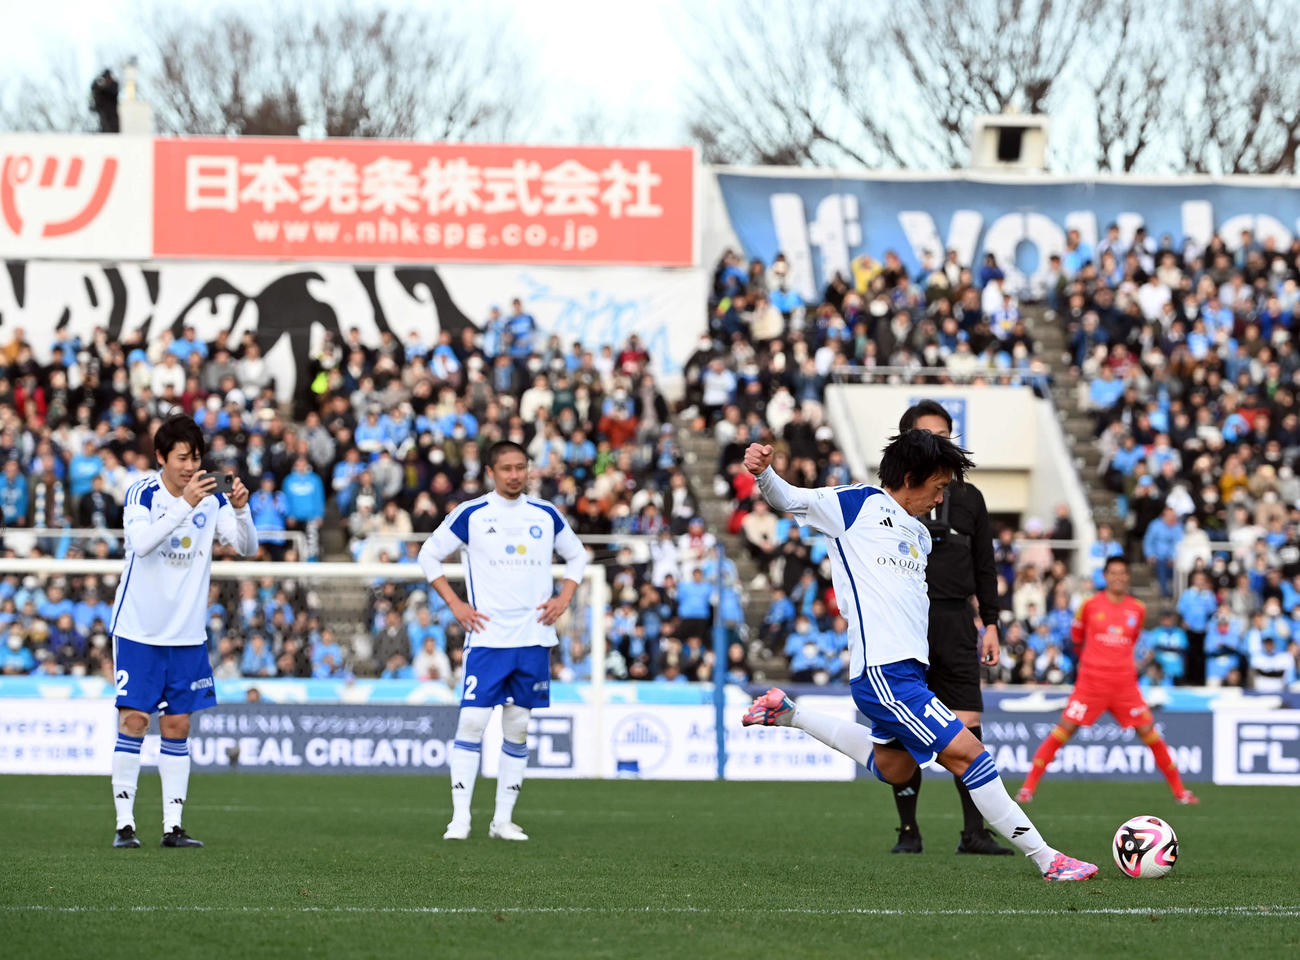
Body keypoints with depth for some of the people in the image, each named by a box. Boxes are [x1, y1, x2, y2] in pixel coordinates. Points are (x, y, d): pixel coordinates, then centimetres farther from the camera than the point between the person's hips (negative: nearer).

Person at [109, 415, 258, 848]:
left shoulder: (212, 498, 0)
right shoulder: (141, 493, -11)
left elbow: (247, 547, -6)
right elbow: (141, 543, -28)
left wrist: (241, 509, -24)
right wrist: (184, 505, -38)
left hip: (187, 633, 4)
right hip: (138, 630, -4)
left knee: (177, 726, 4)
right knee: (133, 720, -7)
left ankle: (173, 825, 6)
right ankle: (124, 822, -3)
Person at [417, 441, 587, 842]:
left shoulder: (546, 515, 8)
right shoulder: (470, 515, -1)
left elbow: (576, 556, 21)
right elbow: (429, 556, 7)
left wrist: (563, 598, 6)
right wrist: (455, 604, -2)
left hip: (533, 638, 3)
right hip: (486, 637, -3)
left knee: (518, 726, 6)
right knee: (472, 720, -12)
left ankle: (504, 819, 11)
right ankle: (459, 817, -9)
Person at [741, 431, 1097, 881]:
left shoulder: (920, 535, 21)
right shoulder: (858, 504, -2)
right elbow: (787, 499, -4)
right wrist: (763, 472, -25)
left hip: (908, 671, 10)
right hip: (883, 672, -10)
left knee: (892, 769, 25)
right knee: (967, 753, -11)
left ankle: (789, 714, 32)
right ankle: (1046, 858, -9)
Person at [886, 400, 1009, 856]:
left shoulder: (968, 498, 15)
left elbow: (985, 568, 17)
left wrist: (991, 623, 10)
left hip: (956, 623, 2)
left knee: (968, 726, -6)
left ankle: (974, 833, -6)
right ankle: (908, 831, 6)